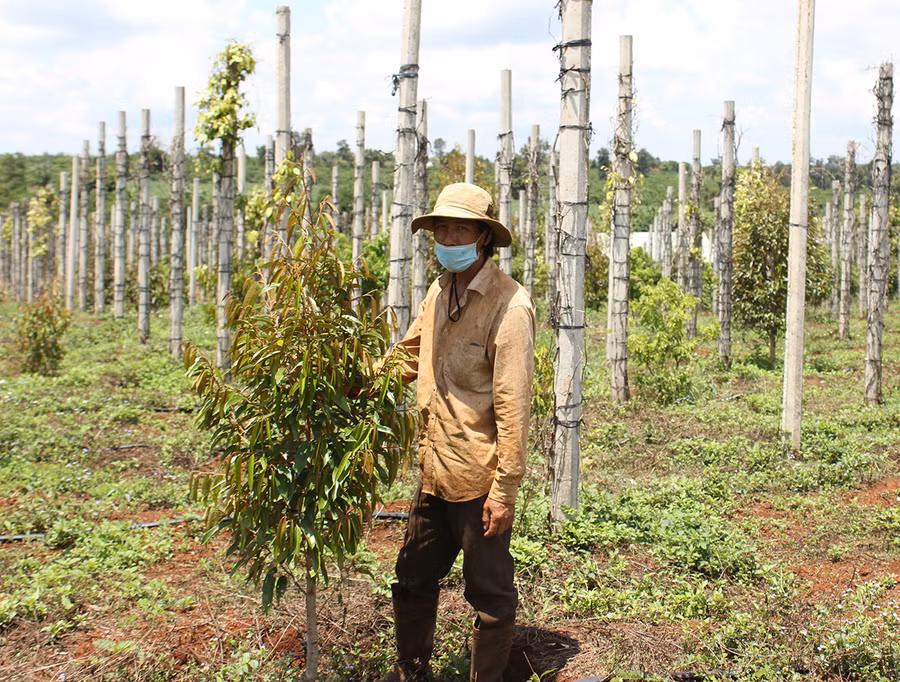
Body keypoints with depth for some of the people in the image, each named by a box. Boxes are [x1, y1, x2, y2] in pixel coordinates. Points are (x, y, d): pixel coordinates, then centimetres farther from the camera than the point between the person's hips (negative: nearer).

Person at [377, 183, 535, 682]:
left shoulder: (510, 305, -16)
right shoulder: (439, 291, 8)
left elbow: (513, 403, -18)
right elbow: (410, 353, 25)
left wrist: (505, 490, -19)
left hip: (478, 480, -8)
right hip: (434, 473, 8)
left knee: (490, 599, 7)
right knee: (412, 581, 21)